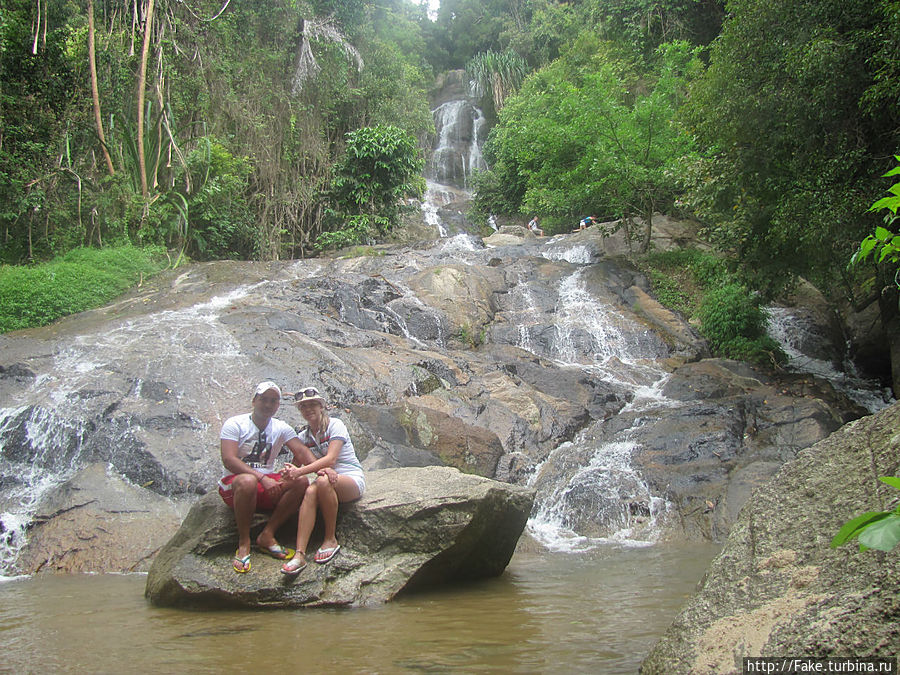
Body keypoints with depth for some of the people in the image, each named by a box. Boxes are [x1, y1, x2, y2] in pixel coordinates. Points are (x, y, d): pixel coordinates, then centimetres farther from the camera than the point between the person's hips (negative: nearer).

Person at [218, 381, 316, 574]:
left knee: (301, 483, -21)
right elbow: (229, 460, -17)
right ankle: (244, 543, -23)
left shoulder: (281, 428, 9)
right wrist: (262, 478, -28)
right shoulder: (234, 424, -4)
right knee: (248, 481, -39)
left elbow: (301, 451, -3)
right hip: (233, 484, -4)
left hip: (267, 481, 5)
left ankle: (267, 536, -17)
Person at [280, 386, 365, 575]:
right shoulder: (304, 436, 12)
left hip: (351, 480, -4)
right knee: (310, 491, -32)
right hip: (327, 481, 4)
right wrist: (292, 469, -21)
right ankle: (300, 554, -41)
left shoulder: (335, 425, -6)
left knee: (323, 480, -36)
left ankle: (331, 539, -21)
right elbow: (299, 463, 5)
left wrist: (301, 471, -27)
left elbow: (331, 459, -18)